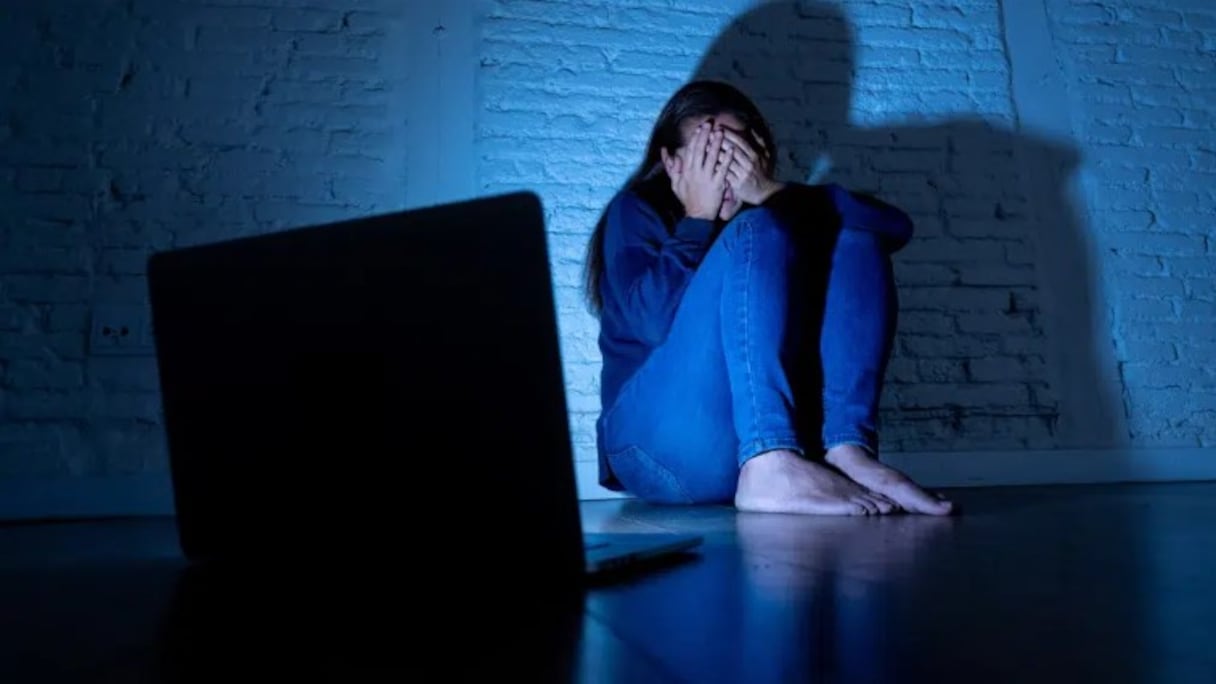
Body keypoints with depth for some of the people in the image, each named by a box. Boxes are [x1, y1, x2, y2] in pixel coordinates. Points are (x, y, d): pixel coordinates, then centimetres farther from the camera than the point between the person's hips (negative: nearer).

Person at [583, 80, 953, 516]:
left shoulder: (766, 212, 16)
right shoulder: (636, 211, 7)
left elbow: (896, 227, -1)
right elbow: (656, 320, -13)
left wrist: (772, 195, -9)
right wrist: (698, 219, -8)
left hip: (785, 432, 4)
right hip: (667, 443, -4)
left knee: (856, 242, -7)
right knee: (757, 234, -20)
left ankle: (847, 449, -25)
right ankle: (772, 468, -36)